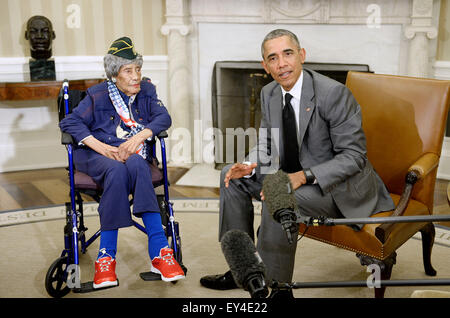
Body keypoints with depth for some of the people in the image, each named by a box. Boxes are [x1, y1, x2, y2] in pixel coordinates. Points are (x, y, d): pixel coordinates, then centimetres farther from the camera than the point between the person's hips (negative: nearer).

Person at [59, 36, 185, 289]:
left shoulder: (146, 91, 14)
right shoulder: (99, 95, 7)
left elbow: (164, 118, -1)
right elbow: (69, 122, -1)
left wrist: (139, 136, -19)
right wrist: (102, 147, -15)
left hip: (134, 154, 2)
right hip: (97, 155, -1)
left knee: (136, 165, -36)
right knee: (117, 171, -37)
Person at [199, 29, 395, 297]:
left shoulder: (333, 93, -21)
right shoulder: (269, 94, 2)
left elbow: (353, 156, -22)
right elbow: (268, 146, 13)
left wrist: (303, 176, -32)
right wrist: (250, 166, -10)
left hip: (341, 186, -8)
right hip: (295, 175, 8)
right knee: (233, 177, 5)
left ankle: (277, 289, -14)